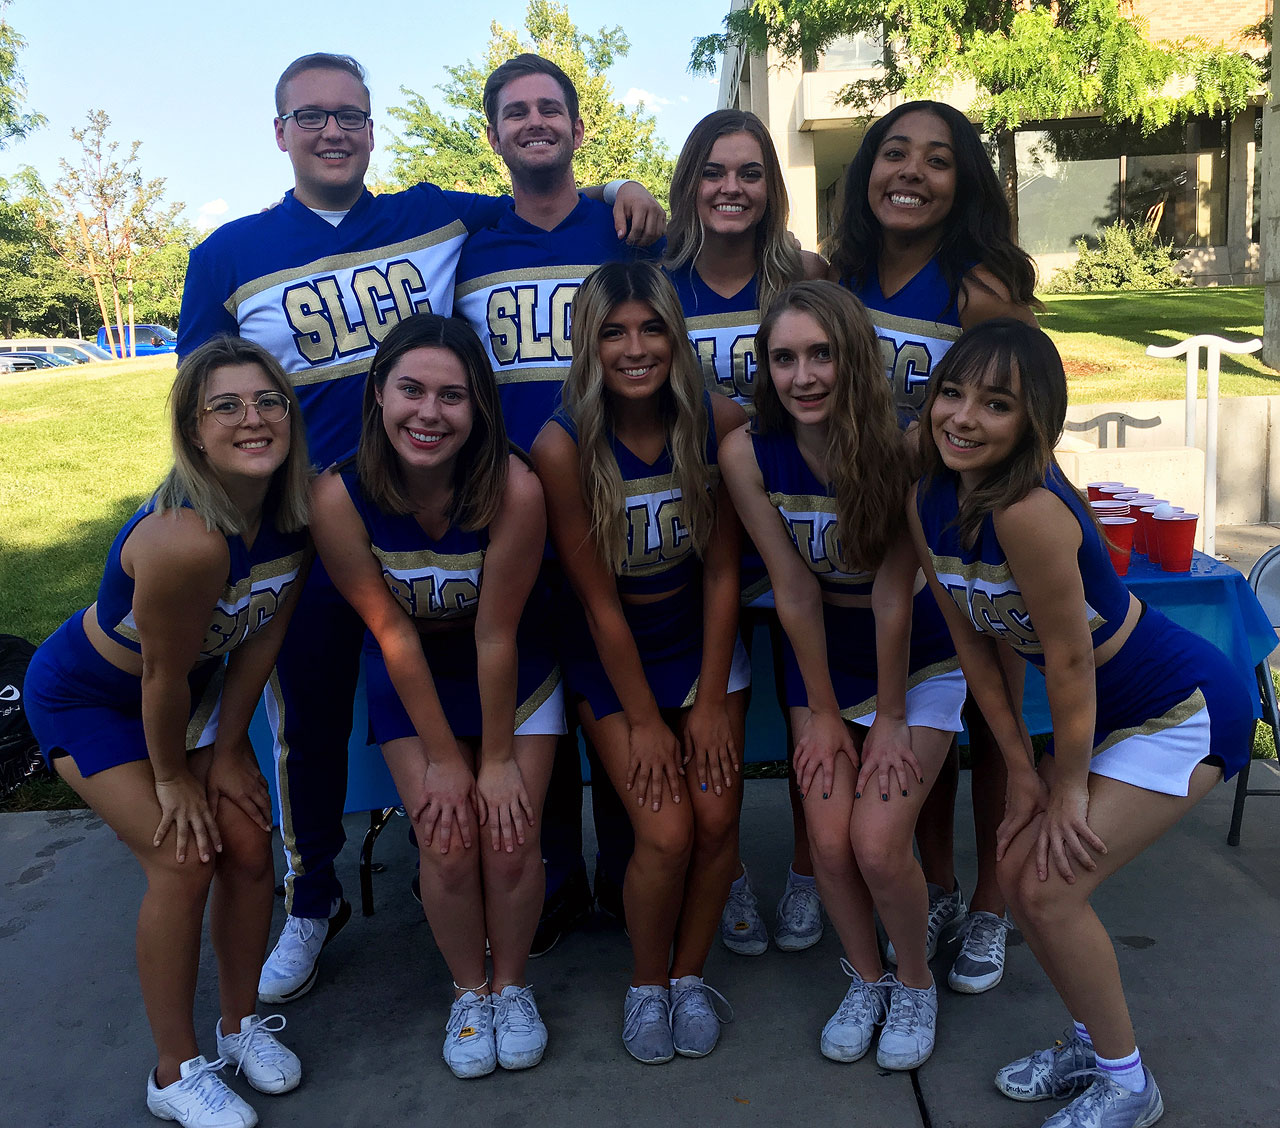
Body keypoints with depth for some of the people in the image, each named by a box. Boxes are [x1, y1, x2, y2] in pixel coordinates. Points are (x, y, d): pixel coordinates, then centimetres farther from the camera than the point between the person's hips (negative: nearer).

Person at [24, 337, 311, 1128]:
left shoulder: (297, 515, -19)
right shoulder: (185, 539, -40)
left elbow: (261, 638, -8)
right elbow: (162, 677, -27)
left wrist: (227, 751, -3)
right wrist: (173, 779, -12)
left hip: (194, 687, 6)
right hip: (88, 698, -6)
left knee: (248, 843, 2)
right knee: (183, 861, -10)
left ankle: (241, 1022, 26)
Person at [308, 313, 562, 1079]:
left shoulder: (515, 489, -31)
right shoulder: (340, 497, -26)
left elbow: (496, 633, -23)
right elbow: (392, 631, -19)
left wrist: (500, 758, -13)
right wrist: (442, 757, -12)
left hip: (515, 675, 0)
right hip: (412, 680, 1)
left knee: (511, 839, -4)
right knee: (447, 844, -5)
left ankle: (511, 985, 25)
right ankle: (469, 993, 24)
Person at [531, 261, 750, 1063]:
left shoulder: (720, 423, -15)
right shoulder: (564, 446, -21)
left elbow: (722, 571, -8)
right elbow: (600, 601, -16)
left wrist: (712, 702, -8)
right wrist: (645, 722, -11)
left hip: (704, 638, 2)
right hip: (614, 655, -2)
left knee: (717, 818, -7)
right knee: (666, 832, -11)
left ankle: (690, 974, 21)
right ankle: (647, 983, 18)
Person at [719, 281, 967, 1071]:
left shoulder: (904, 446, -25)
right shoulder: (748, 454, -17)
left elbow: (894, 595, -19)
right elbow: (795, 593, -12)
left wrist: (890, 719, -11)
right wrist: (824, 715, -5)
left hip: (917, 660, -2)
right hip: (823, 658, 3)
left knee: (878, 843, -10)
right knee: (830, 841, -4)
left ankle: (916, 983, 21)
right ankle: (867, 980, 27)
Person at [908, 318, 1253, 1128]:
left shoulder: (1029, 512, -34)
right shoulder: (931, 502, -9)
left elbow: (1070, 666, -25)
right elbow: (977, 643, -1)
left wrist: (1069, 787, -11)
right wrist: (1022, 770, 2)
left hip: (1185, 713, -8)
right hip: (1109, 711, 8)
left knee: (1053, 889, -8)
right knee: (1020, 872, 9)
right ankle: (1093, 1041, 34)